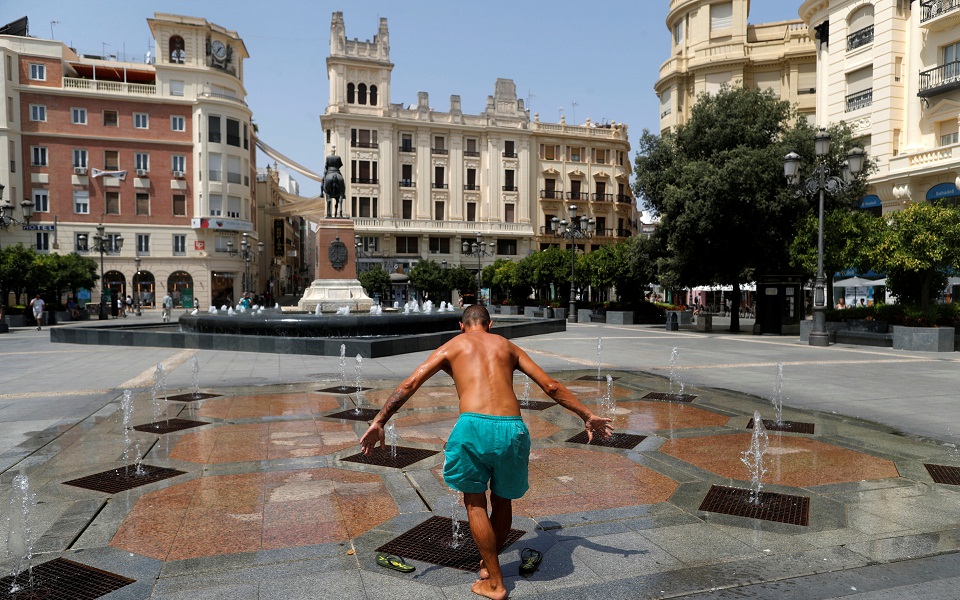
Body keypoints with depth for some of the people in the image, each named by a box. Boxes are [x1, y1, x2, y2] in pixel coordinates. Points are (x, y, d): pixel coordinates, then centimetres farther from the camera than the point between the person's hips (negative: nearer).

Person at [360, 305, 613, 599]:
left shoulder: (451, 347, 19)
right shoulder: (508, 346, 24)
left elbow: (409, 384, 9)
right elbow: (552, 386, 21)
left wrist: (379, 423, 11)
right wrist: (587, 415, 28)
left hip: (474, 426, -2)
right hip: (512, 428, 3)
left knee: (475, 502, 17)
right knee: (502, 500, 25)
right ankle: (488, 564, 41)